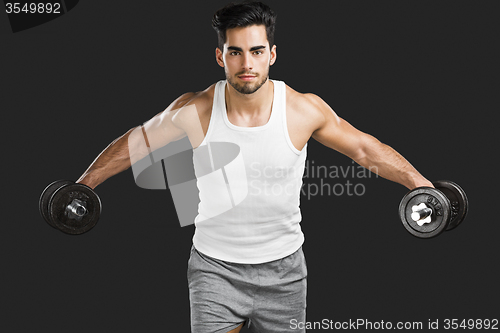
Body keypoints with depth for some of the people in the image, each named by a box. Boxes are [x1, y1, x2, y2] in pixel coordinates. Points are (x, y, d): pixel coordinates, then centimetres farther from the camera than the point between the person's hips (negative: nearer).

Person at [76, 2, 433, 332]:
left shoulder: (304, 110, -11)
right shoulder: (195, 111, -12)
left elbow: (365, 148, 2)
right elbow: (134, 145, 3)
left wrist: (420, 183, 1)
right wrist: (82, 186, 9)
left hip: (283, 270, 1)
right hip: (215, 268, -1)